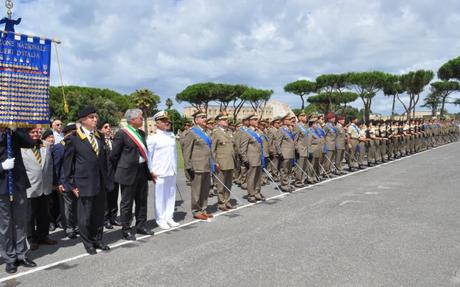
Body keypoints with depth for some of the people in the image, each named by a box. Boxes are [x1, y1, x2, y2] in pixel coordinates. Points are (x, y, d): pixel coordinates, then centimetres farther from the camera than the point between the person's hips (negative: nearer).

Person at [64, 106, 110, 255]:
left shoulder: (100, 136, 10)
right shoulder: (74, 139, -7)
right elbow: (67, 163, -3)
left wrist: (105, 178, 11)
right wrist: (72, 184, -5)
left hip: (100, 183, 5)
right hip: (85, 183, -5)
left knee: (99, 213, 12)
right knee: (85, 215, 4)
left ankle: (97, 240, 27)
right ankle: (88, 243, 20)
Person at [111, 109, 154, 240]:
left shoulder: (141, 133, 9)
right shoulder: (122, 133, -12)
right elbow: (114, 155, -7)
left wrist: (147, 170, 10)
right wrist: (120, 170, 3)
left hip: (142, 171, 7)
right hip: (128, 173, -7)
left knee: (142, 201, 15)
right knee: (127, 202, 4)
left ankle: (140, 226, 28)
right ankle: (126, 229, 15)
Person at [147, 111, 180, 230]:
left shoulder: (172, 135, 12)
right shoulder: (153, 138, -7)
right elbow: (148, 155, -6)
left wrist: (175, 167, 15)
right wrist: (151, 171, -8)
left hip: (172, 171, 6)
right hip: (160, 172, -6)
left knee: (171, 195, 9)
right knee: (160, 196, 0)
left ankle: (169, 217, 19)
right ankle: (160, 219, 10)